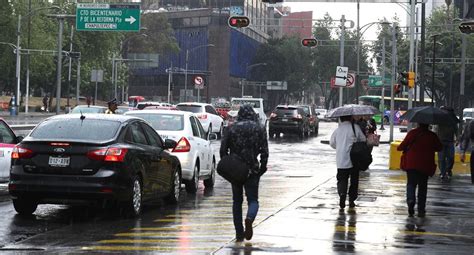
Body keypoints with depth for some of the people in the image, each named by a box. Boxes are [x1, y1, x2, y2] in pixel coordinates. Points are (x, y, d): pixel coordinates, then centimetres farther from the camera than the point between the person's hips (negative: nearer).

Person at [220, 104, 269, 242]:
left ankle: (239, 233, 10)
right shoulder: (259, 129, 1)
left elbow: (223, 149, 0)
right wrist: (263, 167, 5)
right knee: (253, 199, 7)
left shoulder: (232, 129, 3)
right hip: (252, 169, -1)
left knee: (237, 201, 12)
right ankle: (250, 218, -26)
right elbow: (264, 151, -4)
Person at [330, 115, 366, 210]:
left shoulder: (337, 130, 3)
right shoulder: (355, 127, -5)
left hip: (341, 161, 1)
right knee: (354, 180, 12)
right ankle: (351, 200, 14)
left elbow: (332, 143, 13)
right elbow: (363, 140, 1)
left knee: (342, 179, 6)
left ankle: (342, 193, -22)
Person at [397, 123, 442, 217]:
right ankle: (421, 210, 10)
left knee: (411, 183, 5)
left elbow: (403, 145, -5)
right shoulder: (432, 136, 1)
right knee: (423, 186, 11)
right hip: (425, 166, 2)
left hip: (412, 164, -1)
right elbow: (439, 148, 11)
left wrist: (399, 148, 17)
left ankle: (410, 199, -25)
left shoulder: (412, 133, -5)